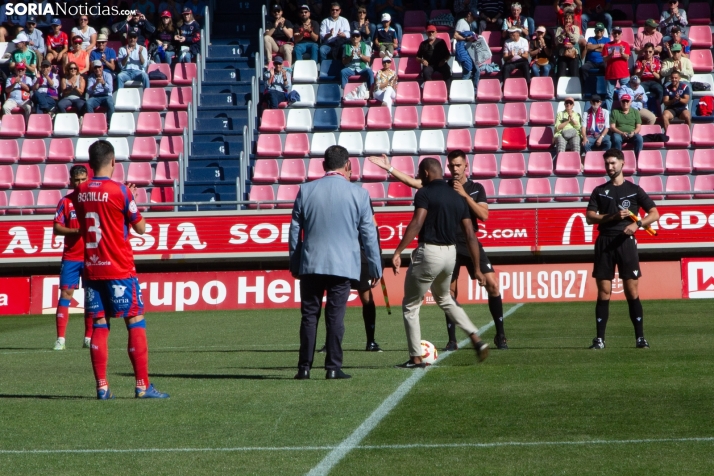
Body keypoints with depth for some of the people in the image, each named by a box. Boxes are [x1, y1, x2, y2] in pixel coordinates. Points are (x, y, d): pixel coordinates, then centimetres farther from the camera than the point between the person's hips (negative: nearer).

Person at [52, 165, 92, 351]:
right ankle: (60, 339, -4)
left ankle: (89, 338, 12)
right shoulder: (65, 202, 2)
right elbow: (56, 228, -2)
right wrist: (76, 231, -16)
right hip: (71, 257, -1)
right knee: (65, 294, -5)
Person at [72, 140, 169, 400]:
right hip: (120, 270, -5)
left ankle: (102, 387, 3)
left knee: (99, 327, 7)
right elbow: (141, 227, -3)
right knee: (136, 324, 0)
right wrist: (132, 199, 12)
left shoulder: (79, 193, 4)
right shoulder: (120, 191, -11)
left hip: (91, 269, 5)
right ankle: (143, 386, -4)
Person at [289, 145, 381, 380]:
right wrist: (375, 268, 10)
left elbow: (295, 230, 7)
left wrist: (294, 263, 16)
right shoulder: (359, 194, -1)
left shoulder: (306, 190, 2)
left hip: (311, 264, 1)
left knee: (309, 315, 6)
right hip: (343, 265, -1)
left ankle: (304, 367, 6)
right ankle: (333, 368, 2)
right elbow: (369, 235, 2)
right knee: (335, 317, 2)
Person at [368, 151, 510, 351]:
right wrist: (388, 168, -13)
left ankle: (500, 334, 0)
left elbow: (484, 215, -7)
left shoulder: (476, 188, 5)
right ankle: (452, 340, 8)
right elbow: (411, 181, -5)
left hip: (471, 244, 0)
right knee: (450, 291, -1)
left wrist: (464, 195, -15)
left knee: (492, 284, -10)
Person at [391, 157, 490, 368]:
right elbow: (470, 235, 8)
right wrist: (476, 268, 12)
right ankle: (476, 339, 17)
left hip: (428, 252, -7)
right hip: (450, 253, 7)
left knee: (410, 306, 9)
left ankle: (416, 358, 8)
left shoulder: (425, 194, -8)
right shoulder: (457, 198, 10)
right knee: (444, 299, 31)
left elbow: (416, 224, -23)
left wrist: (398, 252, -27)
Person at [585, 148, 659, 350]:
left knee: (632, 291, -3)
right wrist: (613, 216, -10)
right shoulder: (599, 191, 13)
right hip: (604, 243, 1)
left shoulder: (634, 190, 8)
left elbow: (654, 213, 5)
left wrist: (637, 224, -13)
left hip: (626, 241, -1)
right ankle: (599, 338, 2)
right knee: (604, 292, 0)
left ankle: (640, 337, 1)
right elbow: (590, 217, 4)